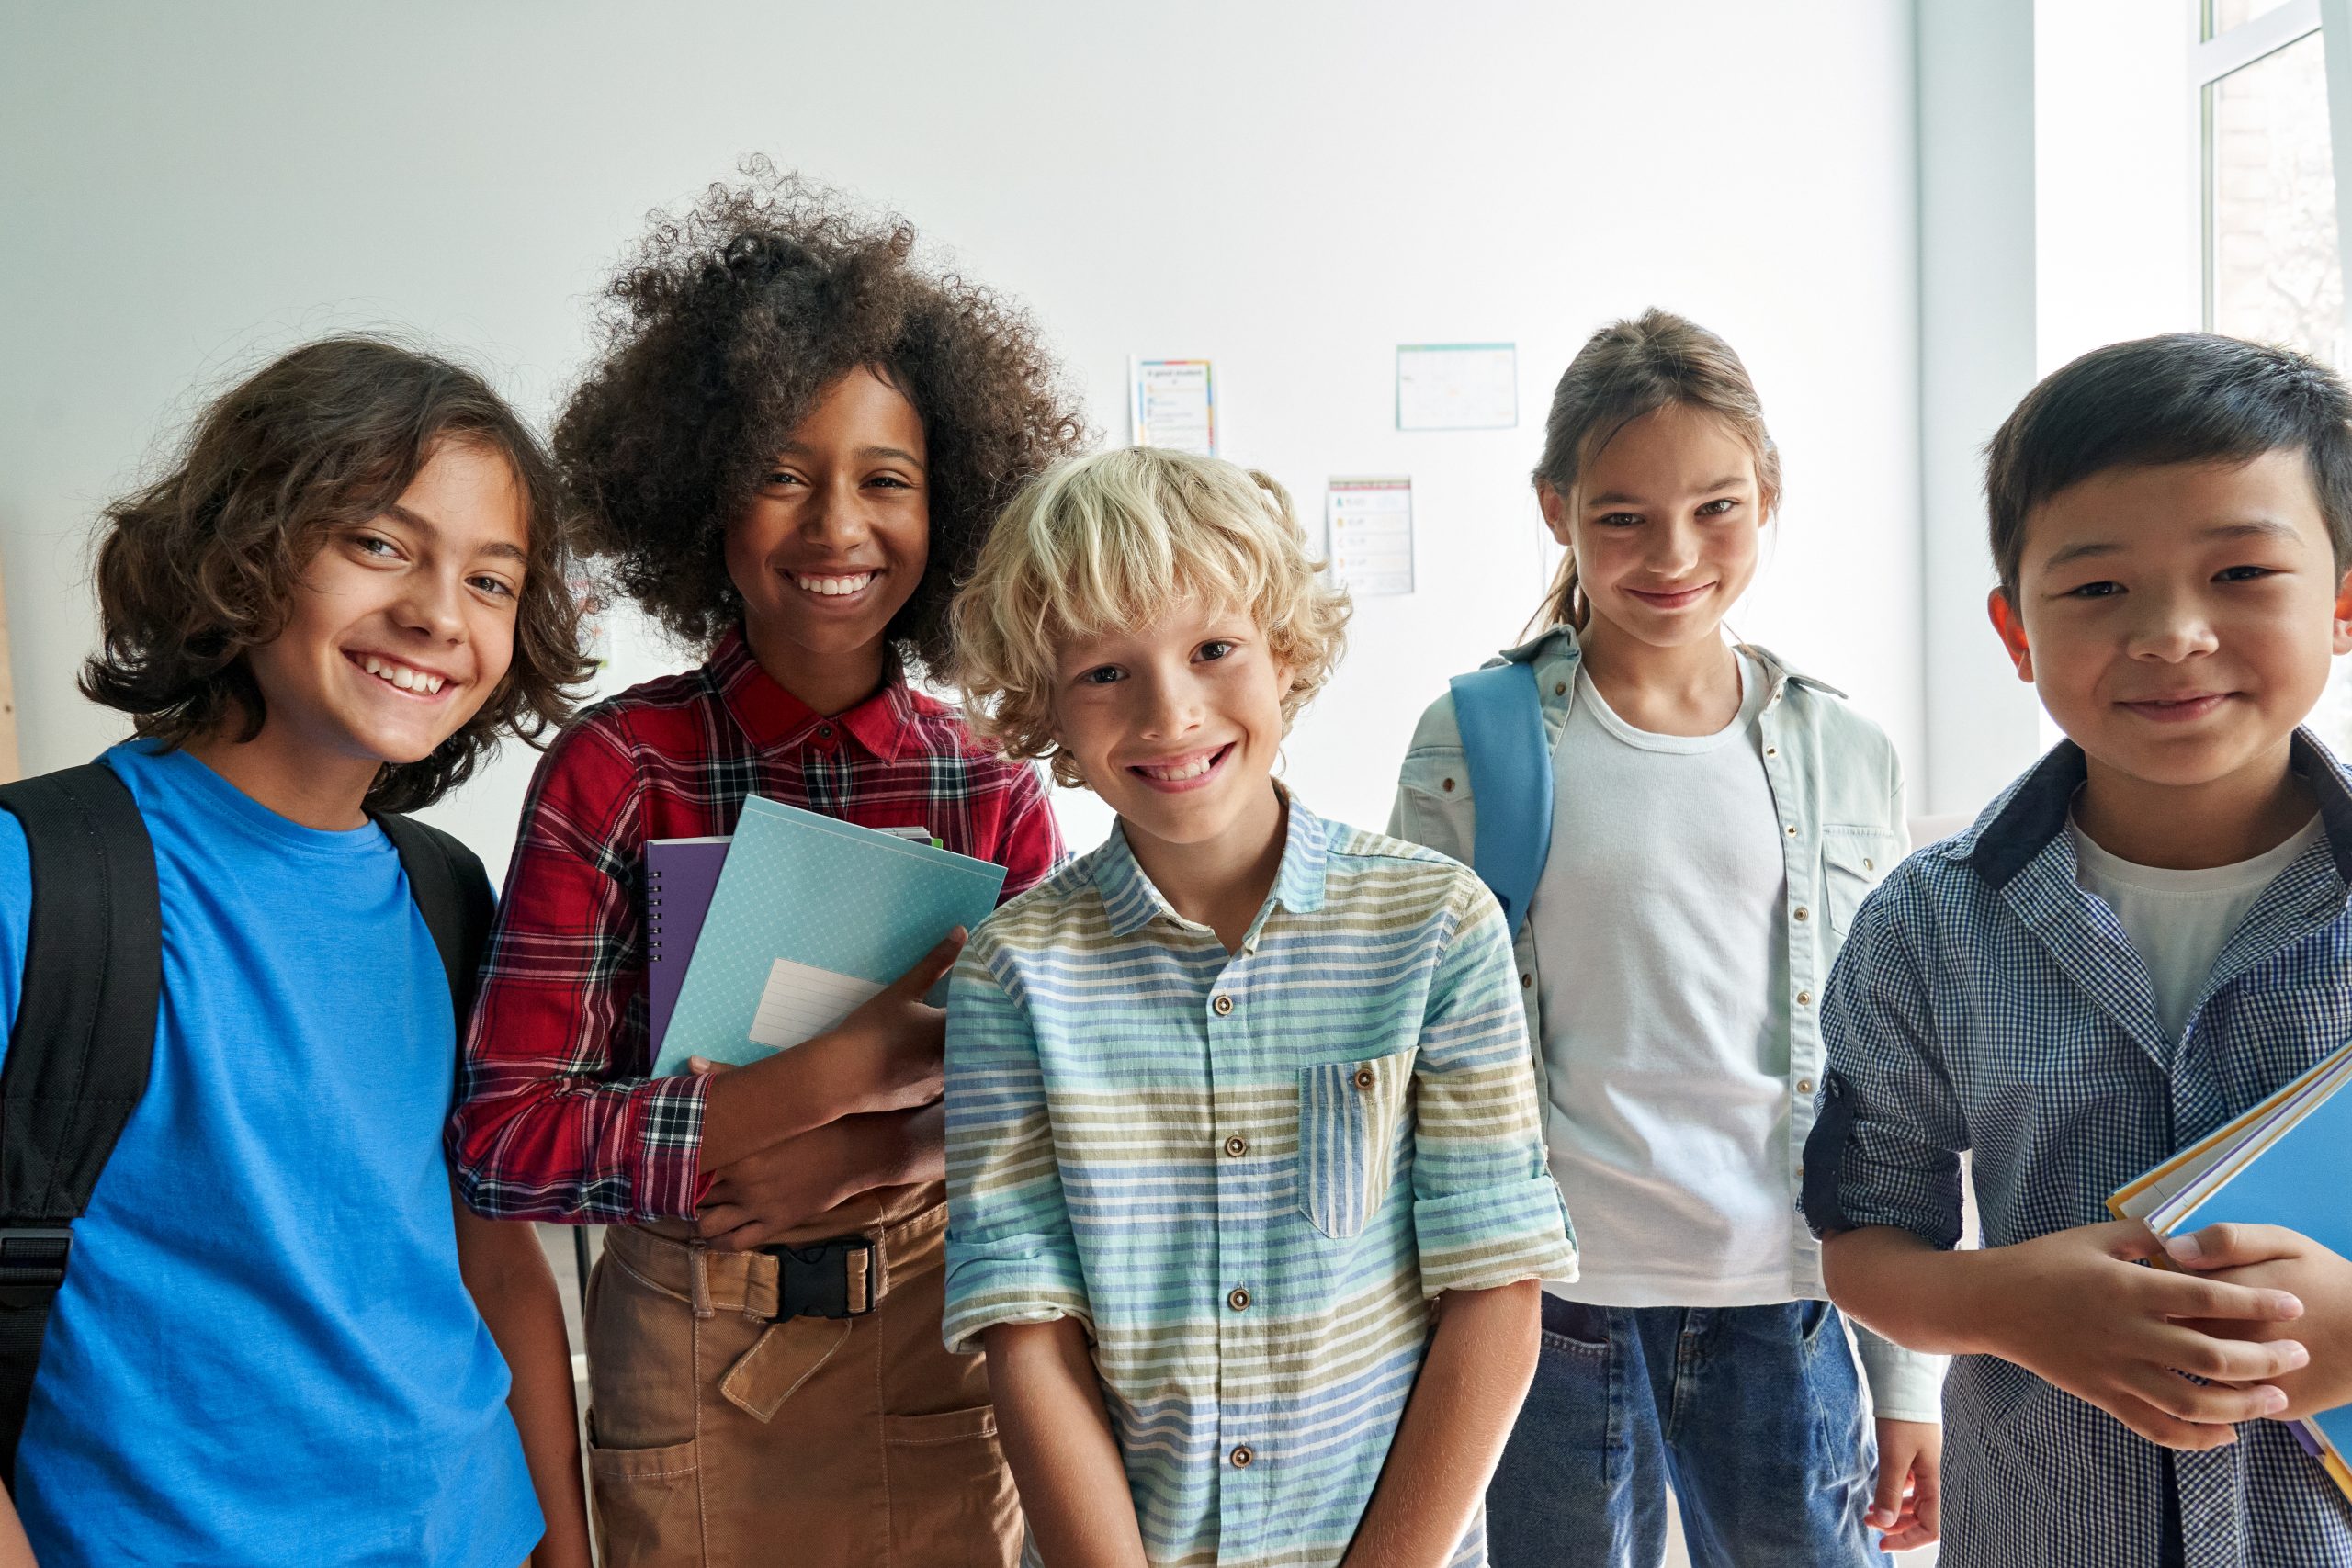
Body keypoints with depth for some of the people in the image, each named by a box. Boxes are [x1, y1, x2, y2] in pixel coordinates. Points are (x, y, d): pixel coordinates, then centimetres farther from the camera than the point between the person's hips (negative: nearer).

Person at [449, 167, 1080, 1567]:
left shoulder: (991, 786, -4)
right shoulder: (616, 770, -11)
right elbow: (502, 1137, -15)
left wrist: (901, 1151, -20)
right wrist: (840, 1075, -24)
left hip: (939, 1338, 2)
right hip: (693, 1356, -2)